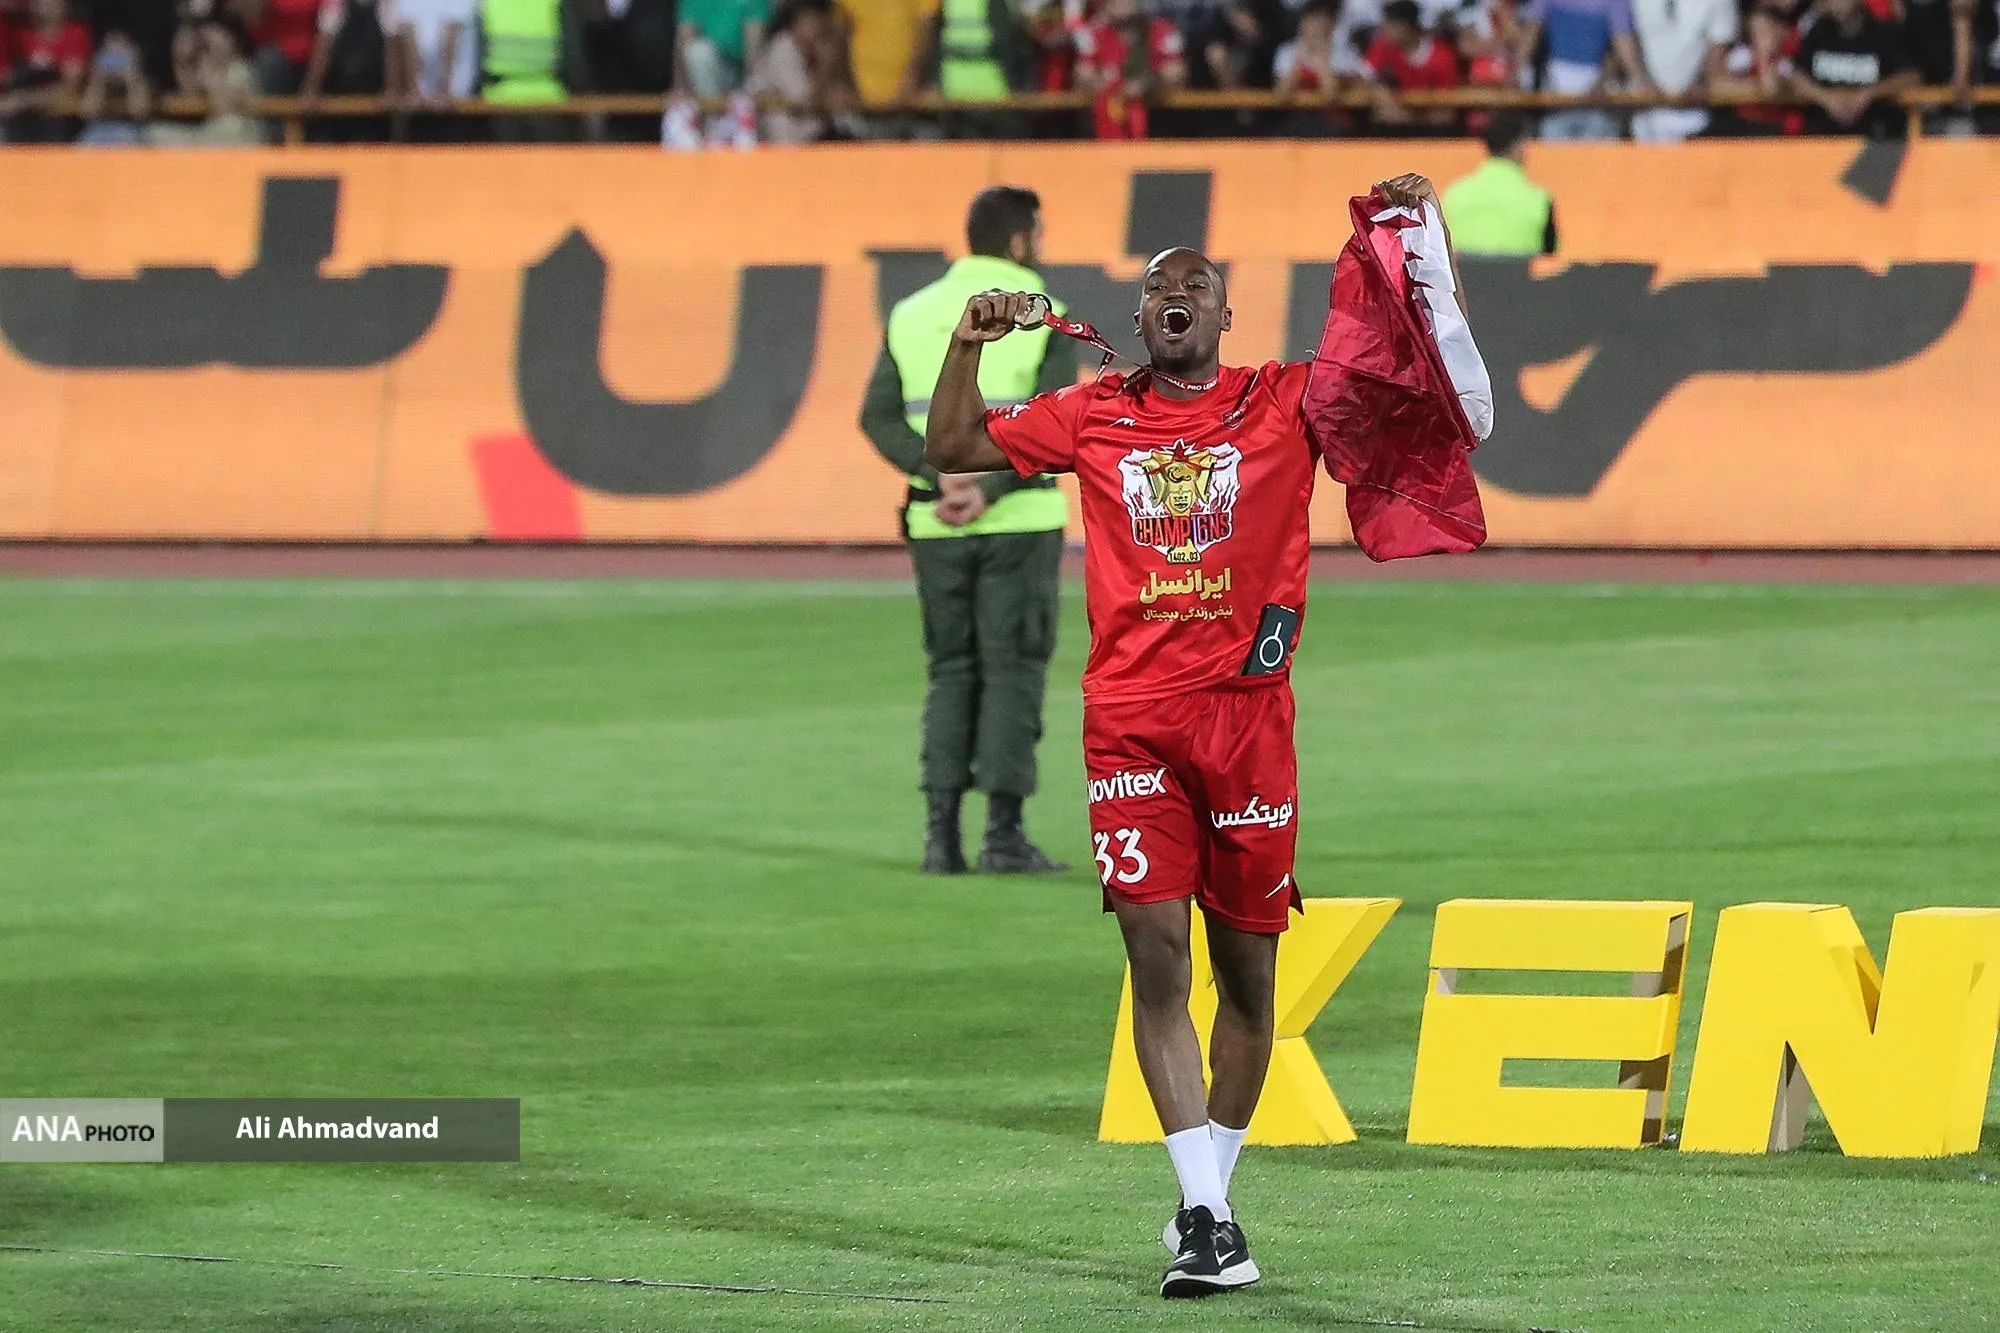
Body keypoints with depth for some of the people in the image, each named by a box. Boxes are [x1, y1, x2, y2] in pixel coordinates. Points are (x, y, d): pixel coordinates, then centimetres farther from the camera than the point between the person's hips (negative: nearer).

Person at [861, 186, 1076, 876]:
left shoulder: (913, 315, 8)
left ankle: (941, 832, 4)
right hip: (1021, 519, -4)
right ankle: (1003, 832, -3)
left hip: (936, 526, 4)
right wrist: (988, 489, -17)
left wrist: (941, 477, -10)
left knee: (951, 671, 11)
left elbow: (879, 416, -1)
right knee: (1013, 670, 2)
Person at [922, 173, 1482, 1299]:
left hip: (1248, 710, 0)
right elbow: (954, 449, 18)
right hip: (1131, 720, 0)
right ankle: (1206, 1216, -10)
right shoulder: (1093, 415, 11)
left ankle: (1209, 1197, 20)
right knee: (1157, 955, -9)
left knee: (1247, 967, 6)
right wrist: (969, 345, 3)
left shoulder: (1285, 404, 6)